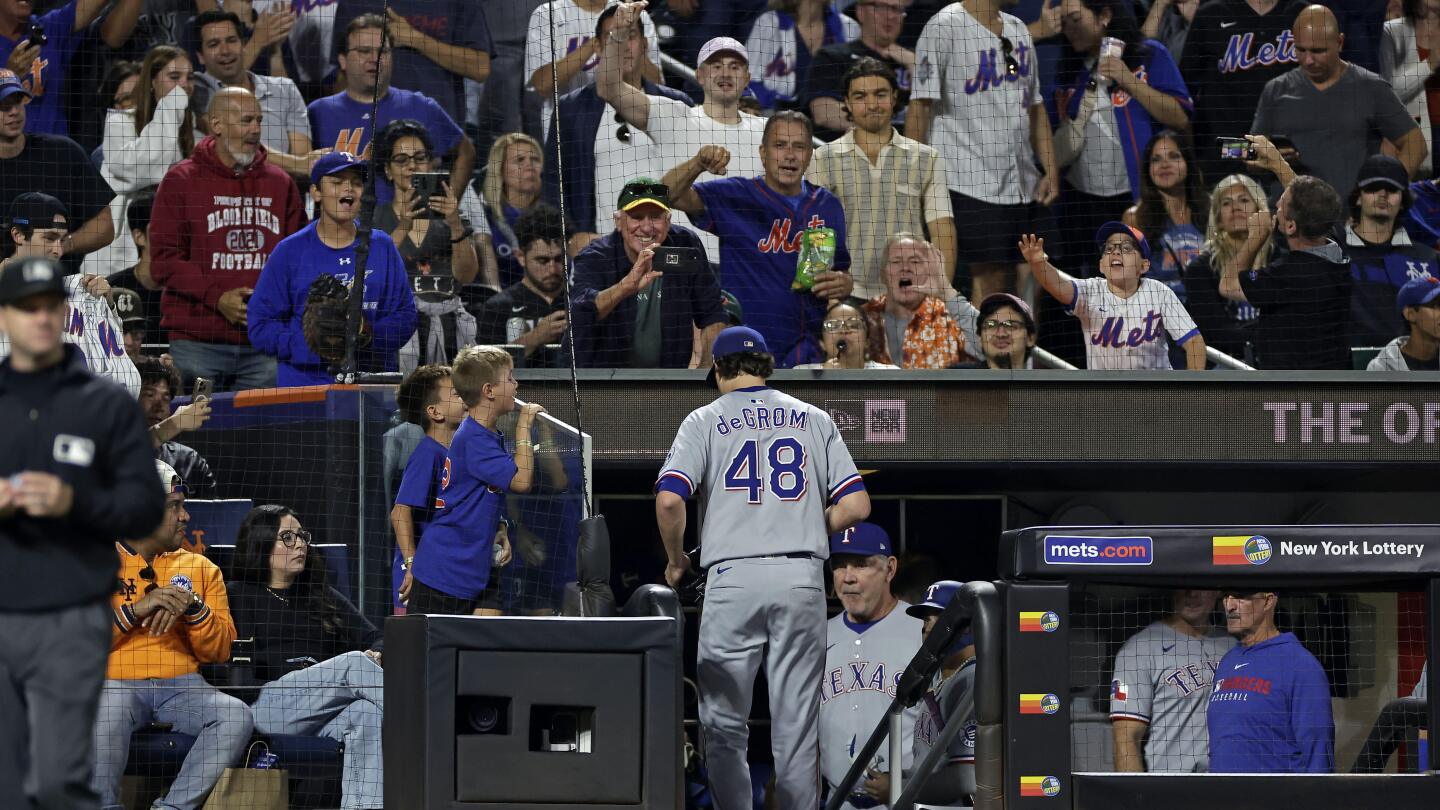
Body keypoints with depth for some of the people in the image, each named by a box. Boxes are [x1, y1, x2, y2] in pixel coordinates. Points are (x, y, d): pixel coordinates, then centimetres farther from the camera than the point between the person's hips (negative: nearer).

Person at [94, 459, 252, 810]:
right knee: (103, 719, -38)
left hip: (181, 684, 3)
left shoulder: (200, 568, 17)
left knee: (236, 716, -27)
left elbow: (220, 651, 10)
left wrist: (193, 607, -9)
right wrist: (136, 609, -14)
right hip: (116, 683, -3)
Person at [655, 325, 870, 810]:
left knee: (724, 723, 5)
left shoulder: (706, 420, 6)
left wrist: (676, 560, 7)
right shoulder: (814, 419, 13)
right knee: (796, 724, 5)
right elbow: (856, 506, 5)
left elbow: (669, 499, -9)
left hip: (733, 577, -2)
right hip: (803, 578, 2)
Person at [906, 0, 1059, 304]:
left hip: (1022, 186, 7)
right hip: (971, 182, -7)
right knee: (989, 279, -11)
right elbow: (920, 106, -10)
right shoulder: (944, 27, -6)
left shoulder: (1018, 30, 17)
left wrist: (1051, 170, 11)